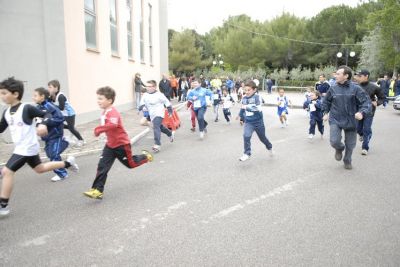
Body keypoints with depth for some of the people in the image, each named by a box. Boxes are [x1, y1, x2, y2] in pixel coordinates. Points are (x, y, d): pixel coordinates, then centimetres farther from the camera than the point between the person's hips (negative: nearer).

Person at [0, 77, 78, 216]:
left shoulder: (26, 108, -18)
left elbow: (47, 114, -13)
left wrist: (43, 124, -33)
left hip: (27, 148, -9)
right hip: (22, 148, 9)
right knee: (40, 168, 24)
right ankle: (68, 163, 39)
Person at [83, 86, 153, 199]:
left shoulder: (112, 112, -26)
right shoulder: (105, 112, 6)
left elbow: (113, 124, -46)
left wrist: (99, 129, -40)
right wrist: (99, 129, 14)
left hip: (122, 144, -8)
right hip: (110, 144, 8)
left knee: (130, 164, 12)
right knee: (102, 166, -3)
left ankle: (145, 156, 39)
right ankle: (97, 190, -2)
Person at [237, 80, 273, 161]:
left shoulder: (257, 97, -17)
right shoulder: (244, 98, -2)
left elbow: (258, 109, -28)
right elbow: (242, 109, 15)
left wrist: (247, 107, -30)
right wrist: (241, 118, 25)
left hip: (258, 122, -3)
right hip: (248, 122, 3)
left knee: (262, 137, 16)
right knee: (246, 136, -20)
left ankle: (269, 147, 46)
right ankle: (247, 154, -7)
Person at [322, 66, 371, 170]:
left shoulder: (355, 88, -10)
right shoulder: (333, 89, -3)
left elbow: (366, 101, -10)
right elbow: (326, 101, 15)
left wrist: (361, 112, -27)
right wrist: (326, 112, 10)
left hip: (351, 121, 0)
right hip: (335, 120, 1)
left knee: (350, 144, 12)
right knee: (334, 141, -14)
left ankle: (347, 161, 38)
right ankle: (339, 149, 24)